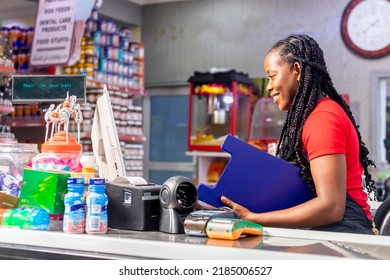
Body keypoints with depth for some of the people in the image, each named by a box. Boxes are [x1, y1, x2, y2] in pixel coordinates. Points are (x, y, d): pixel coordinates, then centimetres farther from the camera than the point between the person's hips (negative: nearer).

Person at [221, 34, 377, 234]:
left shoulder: (322, 118, -11)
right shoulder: (309, 115, 16)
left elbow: (331, 207, -20)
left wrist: (252, 218, -19)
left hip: (341, 228, -8)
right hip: (322, 229, 8)